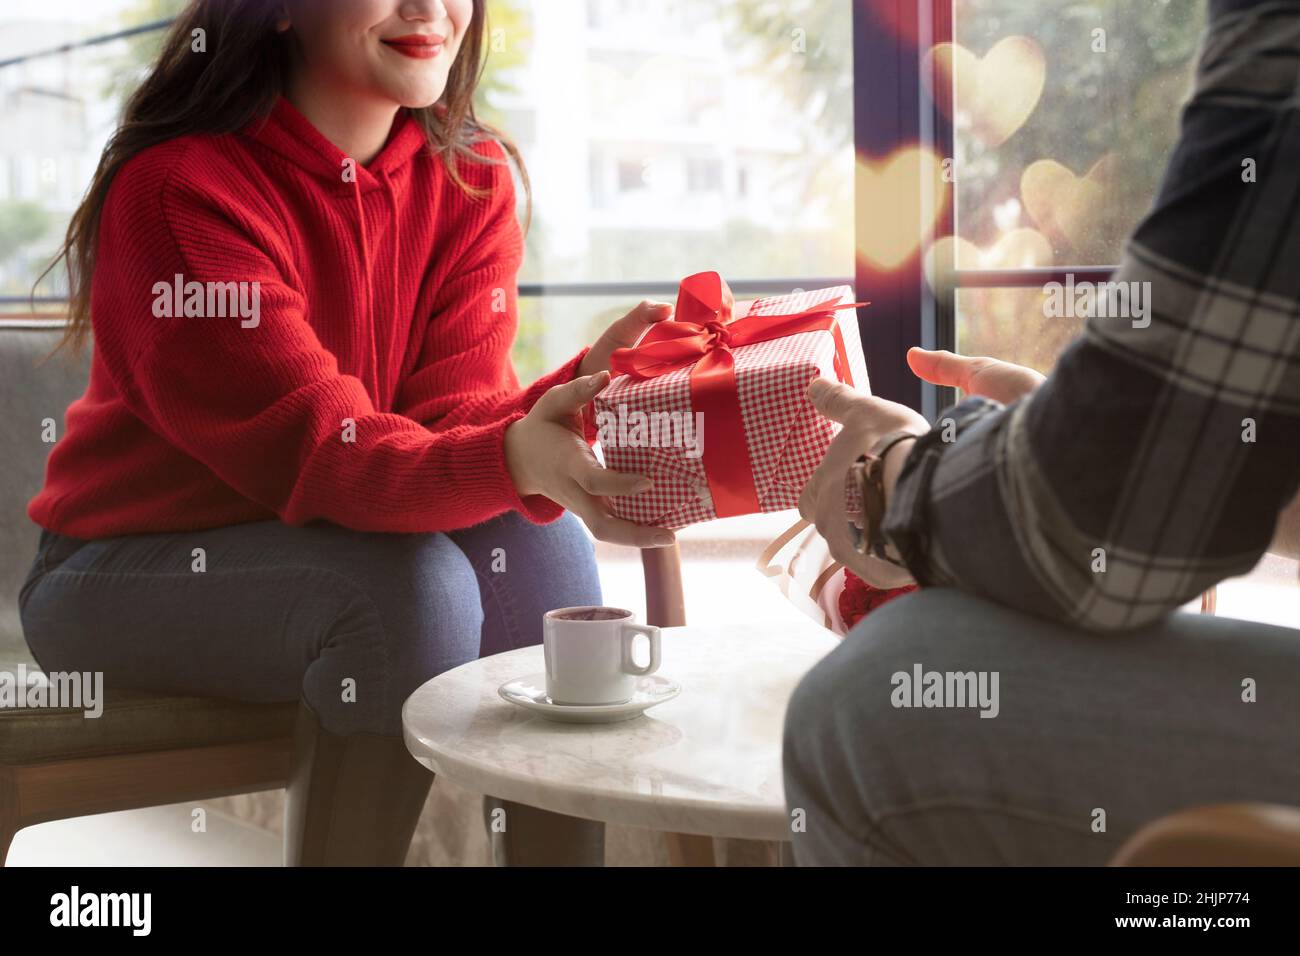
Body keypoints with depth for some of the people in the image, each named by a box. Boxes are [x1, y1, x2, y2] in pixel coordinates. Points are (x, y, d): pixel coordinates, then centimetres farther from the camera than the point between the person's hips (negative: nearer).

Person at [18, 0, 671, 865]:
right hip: (126, 567, -5)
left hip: (337, 550, 6)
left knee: (534, 543, -20)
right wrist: (511, 459, -49)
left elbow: (455, 408, -14)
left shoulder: (471, 179, -3)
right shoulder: (179, 186, -21)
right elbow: (315, 452, -30)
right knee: (412, 586, -30)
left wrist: (574, 398, -36)